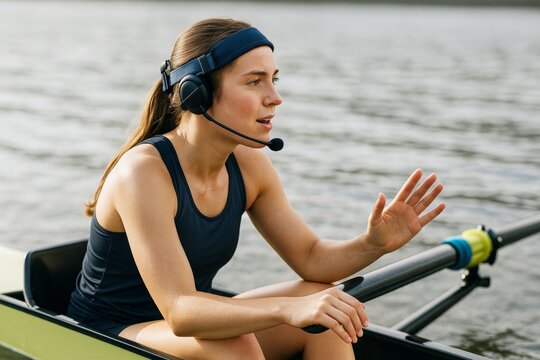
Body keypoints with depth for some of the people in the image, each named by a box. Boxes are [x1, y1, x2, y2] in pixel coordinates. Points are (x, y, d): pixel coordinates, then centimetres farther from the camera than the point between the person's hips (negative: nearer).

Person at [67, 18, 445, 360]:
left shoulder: (249, 165, -6)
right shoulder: (143, 171, -27)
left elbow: (310, 257, -1)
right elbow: (178, 312, -34)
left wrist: (374, 243, -21)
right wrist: (287, 309, -48)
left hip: (192, 326, 7)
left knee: (326, 304, -11)